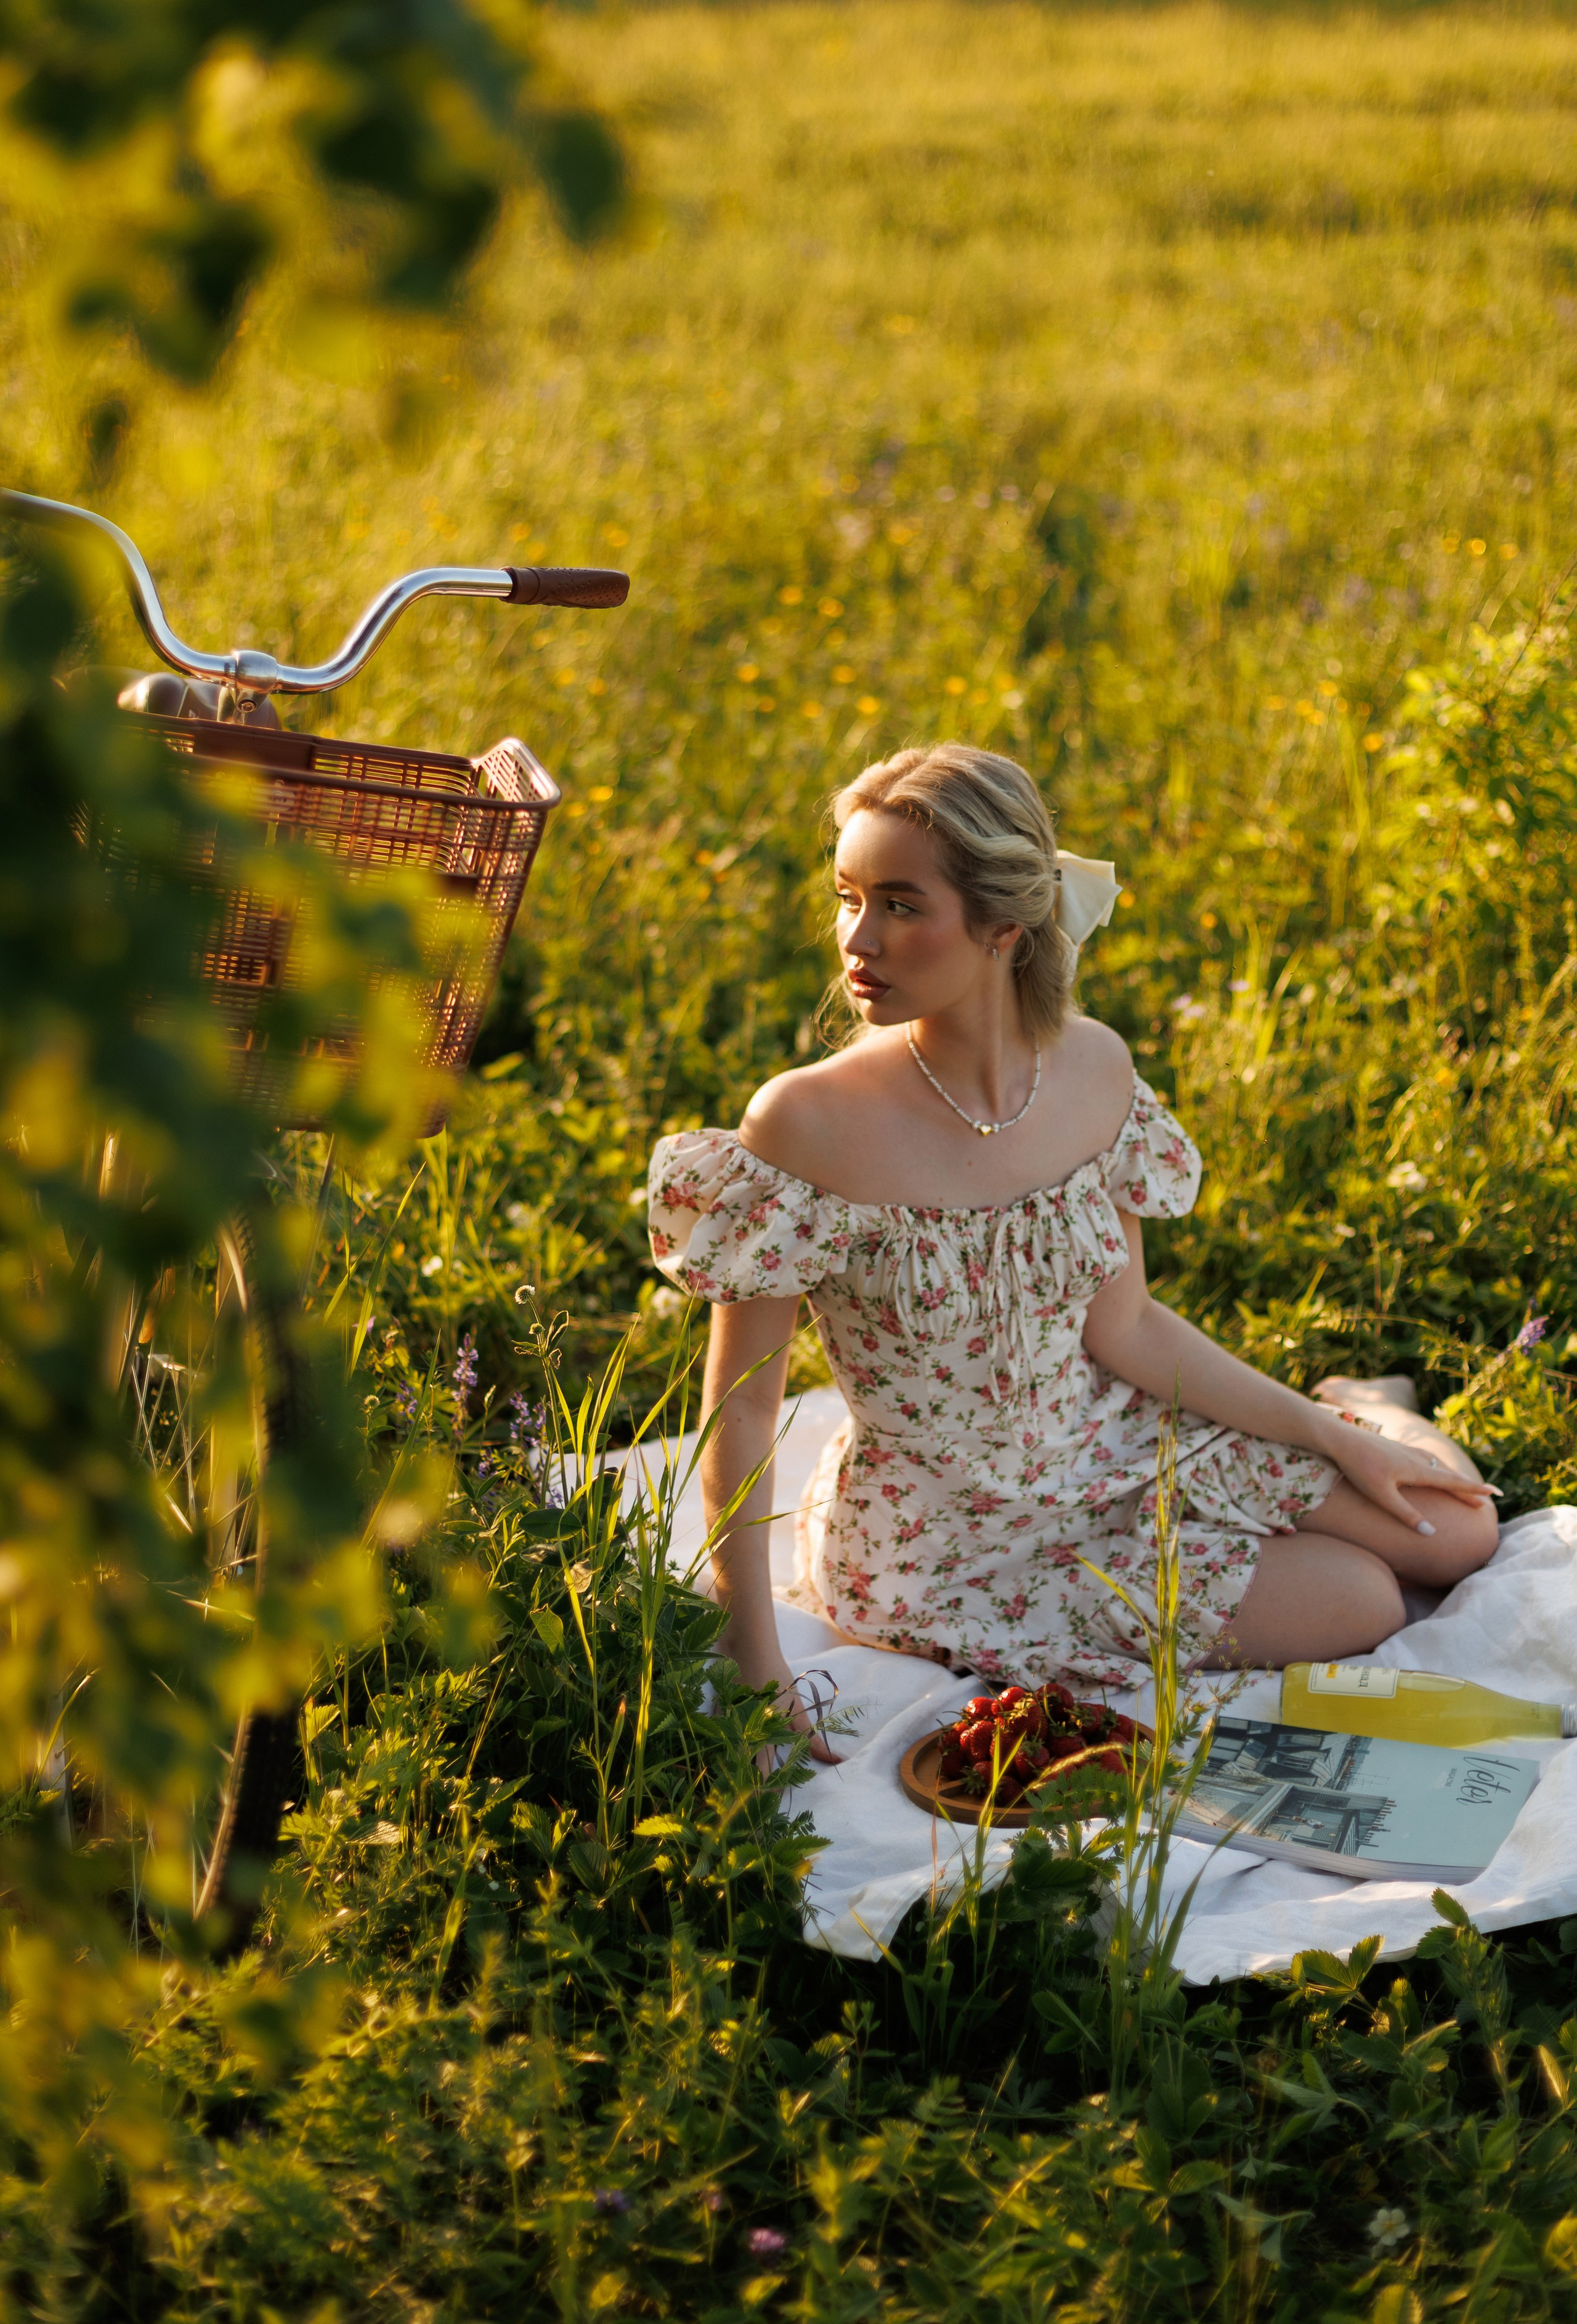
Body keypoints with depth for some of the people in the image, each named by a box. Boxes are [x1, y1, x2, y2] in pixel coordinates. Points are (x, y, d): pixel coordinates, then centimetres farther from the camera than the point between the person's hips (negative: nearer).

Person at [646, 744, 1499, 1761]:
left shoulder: (1094, 1070, -12)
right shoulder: (805, 1125, -27)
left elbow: (1123, 1327, -1)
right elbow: (741, 1407, -20)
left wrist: (1337, 1442, 2)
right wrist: (753, 1670, -22)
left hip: (1105, 1447, 4)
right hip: (950, 1539, -4)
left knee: (1456, 1529, 6)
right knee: (1359, 1604, -5)